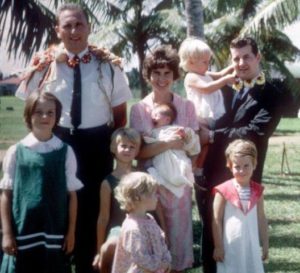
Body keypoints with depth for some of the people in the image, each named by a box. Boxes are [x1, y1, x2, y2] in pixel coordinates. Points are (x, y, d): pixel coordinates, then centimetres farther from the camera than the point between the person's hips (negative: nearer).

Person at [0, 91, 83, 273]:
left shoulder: (65, 152, -1)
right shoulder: (16, 152, -2)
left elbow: (71, 194, 2)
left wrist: (71, 232, 1)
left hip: (55, 233, 1)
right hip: (23, 233, -1)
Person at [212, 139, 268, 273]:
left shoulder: (257, 191, 1)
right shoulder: (224, 191, -11)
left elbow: (261, 219, 8)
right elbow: (217, 221, -7)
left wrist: (265, 244, 9)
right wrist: (218, 246, -8)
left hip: (251, 245, 4)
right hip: (230, 246, -3)